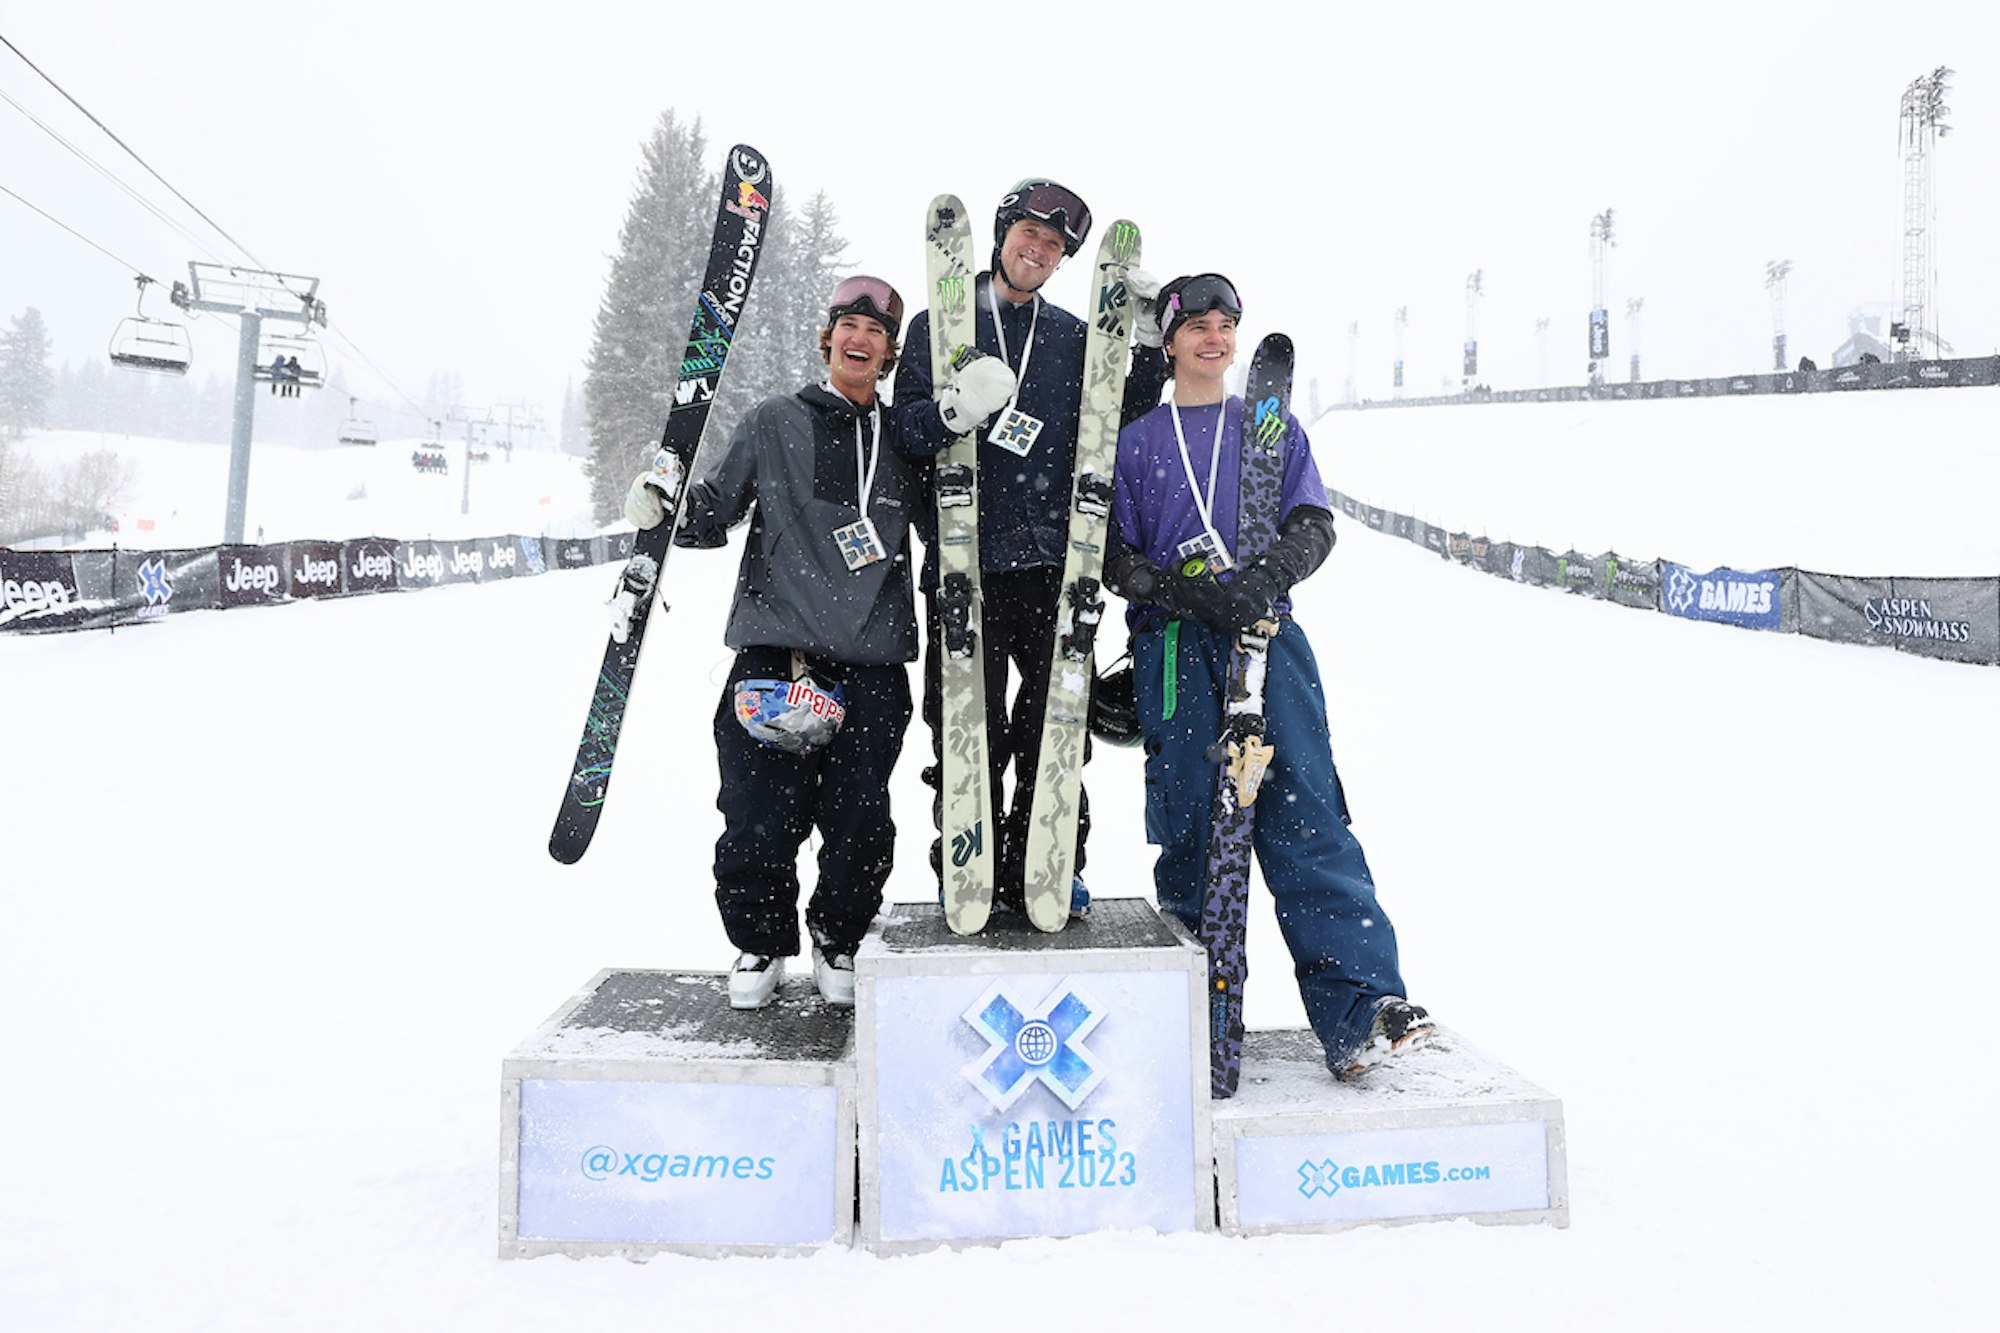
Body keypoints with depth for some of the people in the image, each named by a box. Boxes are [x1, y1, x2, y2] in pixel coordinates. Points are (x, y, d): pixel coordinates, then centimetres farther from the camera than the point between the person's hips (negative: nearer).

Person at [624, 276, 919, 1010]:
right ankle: (761, 943, 22)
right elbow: (713, 509, 10)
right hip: (776, 653, -1)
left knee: (860, 823, 0)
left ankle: (837, 940, 26)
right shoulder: (773, 423, 9)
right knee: (760, 817, -3)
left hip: (873, 661, 2)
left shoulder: (906, 440, 15)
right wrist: (665, 501, -12)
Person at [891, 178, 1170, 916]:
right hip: (964, 562, -2)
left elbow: (1122, 427, 14)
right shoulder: (940, 325, 8)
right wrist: (954, 411, -22)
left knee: (1056, 726, 3)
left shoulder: (1073, 337, 17)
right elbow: (904, 432, -1)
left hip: (1053, 561, 3)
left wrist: (1149, 344, 3)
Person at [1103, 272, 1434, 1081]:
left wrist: (1264, 578, -14)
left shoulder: (1275, 430, 19)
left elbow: (1314, 525, 7)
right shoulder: (1136, 442, 16)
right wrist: (1188, 591, -12)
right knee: (1188, 823, -1)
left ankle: (1359, 1009, -15)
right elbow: (1114, 557, 7)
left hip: (1267, 636, 0)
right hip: (1173, 647, 0)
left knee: (1304, 814, -11)